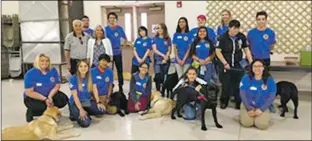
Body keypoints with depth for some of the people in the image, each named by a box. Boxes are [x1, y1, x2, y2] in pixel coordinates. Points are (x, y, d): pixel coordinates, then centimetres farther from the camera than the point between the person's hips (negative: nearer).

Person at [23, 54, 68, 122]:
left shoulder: (53, 70, -9)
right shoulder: (30, 74, -18)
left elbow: (57, 86, -5)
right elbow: (29, 92, -19)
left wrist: (50, 97, -23)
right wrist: (45, 99, -26)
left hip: (49, 95, 4)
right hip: (33, 98, -4)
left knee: (63, 99, -20)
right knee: (43, 107, -32)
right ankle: (30, 112, 1)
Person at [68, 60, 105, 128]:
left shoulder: (91, 77, -1)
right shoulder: (73, 78, -13)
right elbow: (75, 96, -15)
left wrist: (98, 103, -17)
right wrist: (81, 109, -23)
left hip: (88, 101, 5)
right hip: (76, 102, -4)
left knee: (102, 110, -22)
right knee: (85, 123, -25)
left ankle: (85, 113, 2)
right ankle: (74, 114, 5)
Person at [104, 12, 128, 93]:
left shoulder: (119, 28, 4)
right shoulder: (106, 29, -3)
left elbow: (125, 39, 16)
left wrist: (122, 47, 7)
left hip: (118, 53, 2)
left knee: (120, 70, 6)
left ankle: (120, 87, 19)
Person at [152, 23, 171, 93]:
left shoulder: (168, 39, 7)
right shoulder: (155, 38, 5)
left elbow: (169, 50, 4)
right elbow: (154, 49, -3)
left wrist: (166, 58, -12)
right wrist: (163, 55, -15)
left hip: (166, 61, 1)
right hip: (157, 60, -1)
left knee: (164, 77, 5)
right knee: (158, 77, -10)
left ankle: (163, 93, 15)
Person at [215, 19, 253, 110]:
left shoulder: (242, 37, -1)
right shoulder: (222, 38, -10)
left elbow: (246, 49, 6)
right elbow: (218, 51, -9)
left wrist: (251, 62, -3)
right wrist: (225, 63, -14)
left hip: (238, 65, 2)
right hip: (226, 65, -2)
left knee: (238, 85, 4)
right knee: (226, 85, 5)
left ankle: (239, 103, 18)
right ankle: (224, 102, 25)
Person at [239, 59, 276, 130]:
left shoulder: (269, 80, -6)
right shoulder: (246, 78, -9)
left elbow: (272, 97, -6)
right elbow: (242, 94, -9)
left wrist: (261, 109, -14)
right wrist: (249, 109, -13)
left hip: (262, 107, 1)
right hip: (248, 105, 0)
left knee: (262, 125, -20)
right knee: (246, 123, -22)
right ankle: (245, 114, 13)